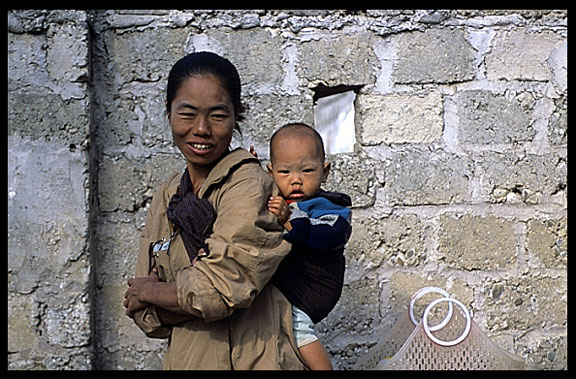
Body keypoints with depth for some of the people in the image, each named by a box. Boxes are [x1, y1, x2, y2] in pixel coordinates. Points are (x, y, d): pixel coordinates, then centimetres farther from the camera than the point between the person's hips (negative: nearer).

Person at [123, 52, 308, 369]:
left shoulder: (248, 182, -16)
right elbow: (147, 317, 0)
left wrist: (151, 292, -8)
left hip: (250, 360, -6)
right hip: (183, 360, 6)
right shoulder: (166, 199, 4)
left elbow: (221, 289, -24)